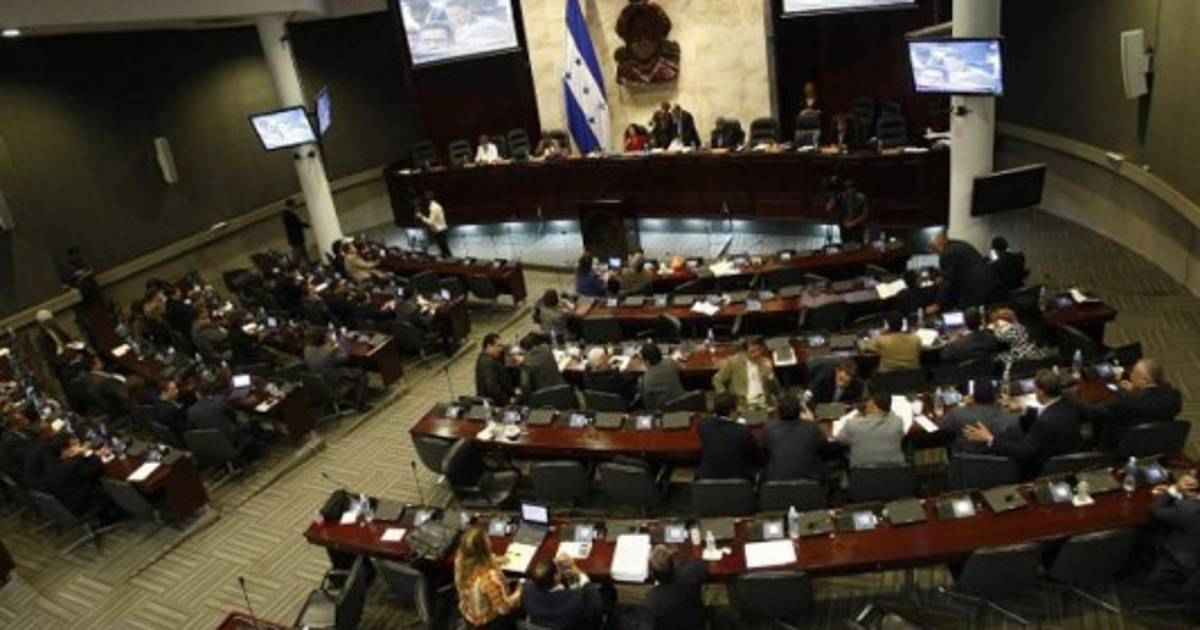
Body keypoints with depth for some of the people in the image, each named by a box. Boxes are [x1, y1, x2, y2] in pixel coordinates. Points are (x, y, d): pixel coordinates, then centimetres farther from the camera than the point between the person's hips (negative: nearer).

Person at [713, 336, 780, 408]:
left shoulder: (765, 363, 6)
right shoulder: (734, 361, -2)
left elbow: (775, 390, 6)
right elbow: (717, 380, 4)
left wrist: (770, 373, -10)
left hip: (764, 405, 3)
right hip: (742, 404, -2)